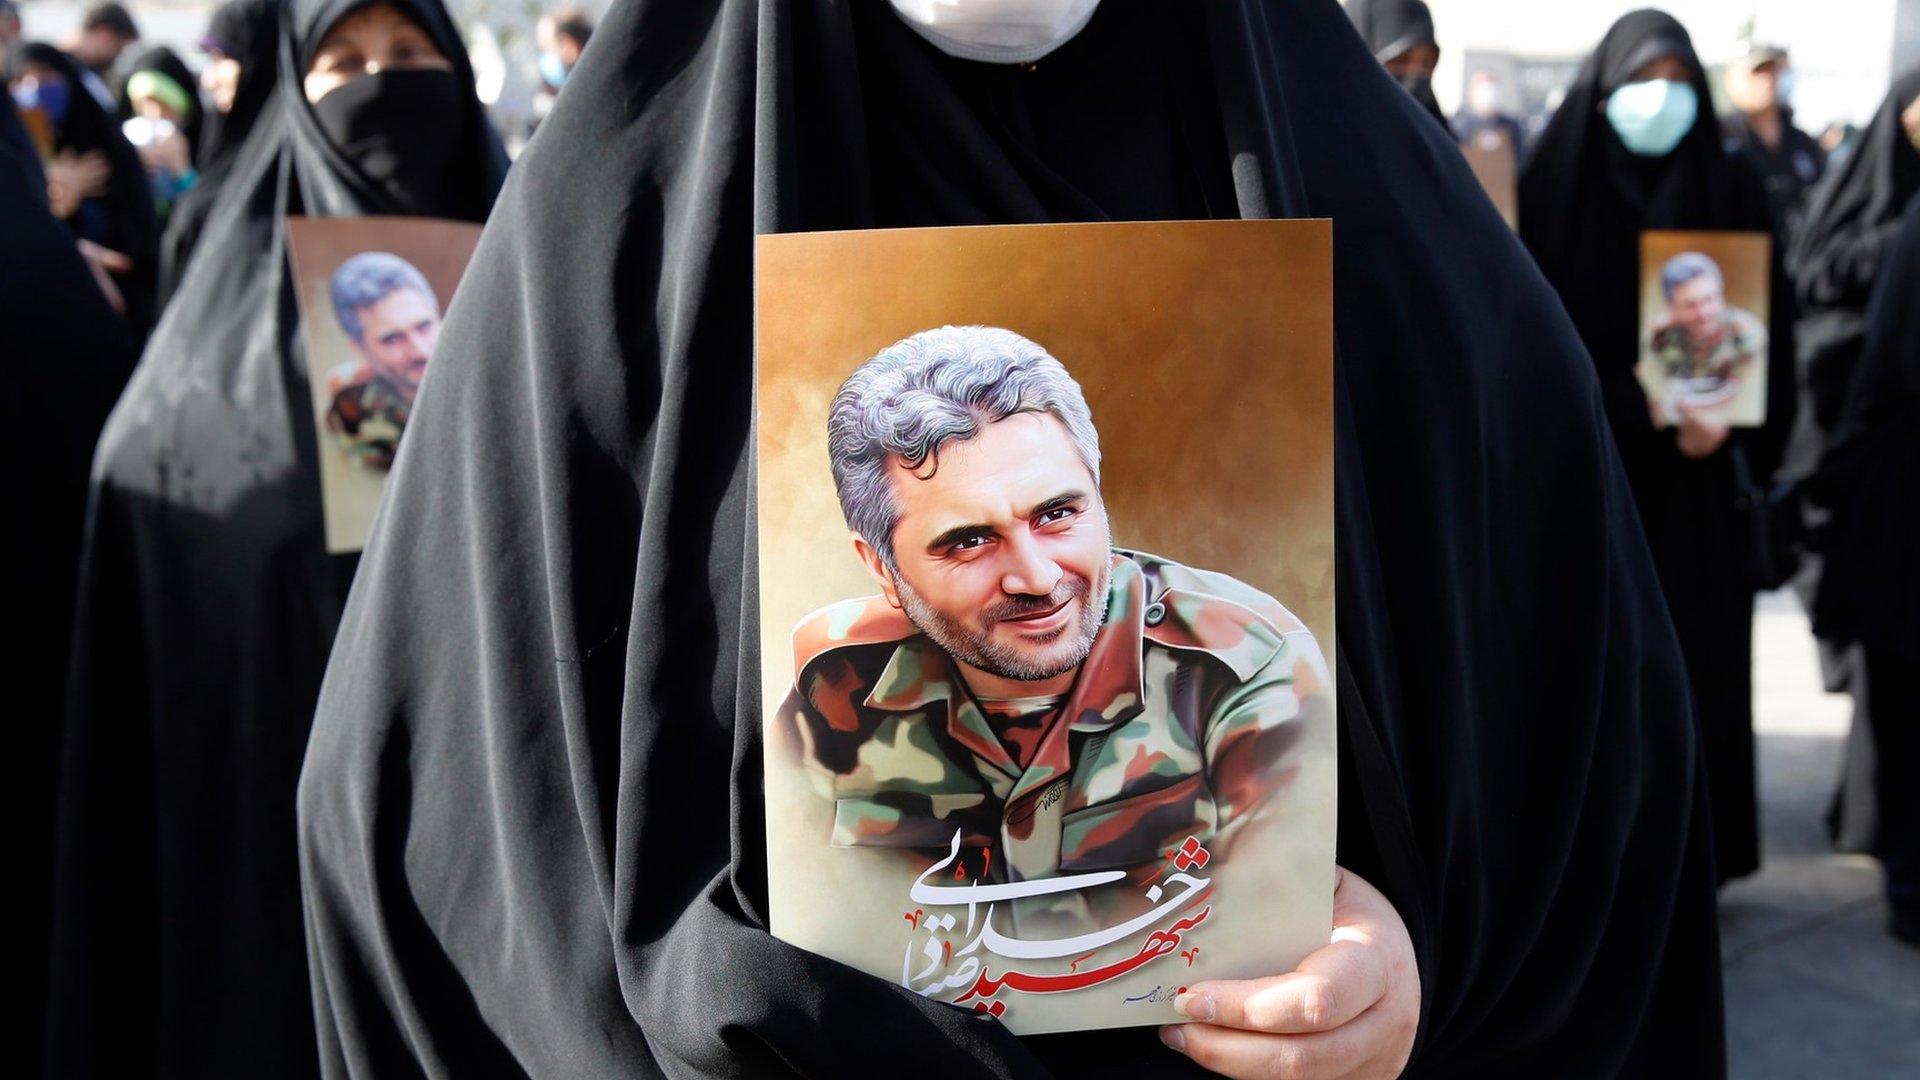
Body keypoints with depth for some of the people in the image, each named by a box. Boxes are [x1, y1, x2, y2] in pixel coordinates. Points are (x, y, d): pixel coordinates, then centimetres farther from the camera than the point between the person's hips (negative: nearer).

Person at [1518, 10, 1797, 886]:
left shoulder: (1732, 192, 7)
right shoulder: (1555, 188, 2)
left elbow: (1770, 331, 4)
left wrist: (1730, 425, -13)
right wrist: (1634, 404, -17)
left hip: (1695, 479, 2)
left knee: (1695, 649, 3)